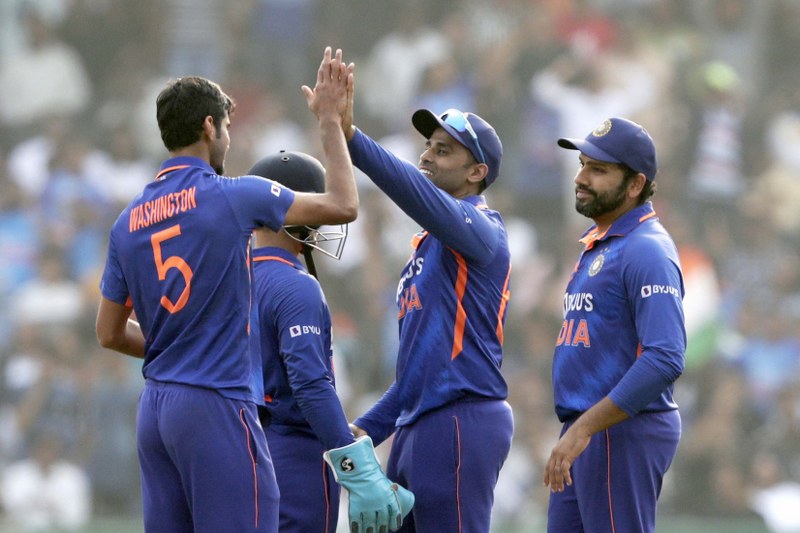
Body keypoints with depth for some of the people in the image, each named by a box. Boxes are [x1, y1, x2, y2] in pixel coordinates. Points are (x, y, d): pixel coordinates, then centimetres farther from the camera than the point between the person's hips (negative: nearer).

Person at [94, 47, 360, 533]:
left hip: (155, 409, 7)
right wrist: (330, 121, 9)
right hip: (217, 404, -7)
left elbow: (110, 333, 16)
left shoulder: (129, 221, 10)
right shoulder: (232, 197, -7)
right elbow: (343, 205, 0)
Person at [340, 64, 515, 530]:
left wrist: (350, 137, -37)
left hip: (461, 424, -10)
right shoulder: (429, 245, 23)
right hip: (416, 430, 10)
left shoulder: (480, 229, -6)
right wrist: (368, 428, 19)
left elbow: (419, 194, -27)